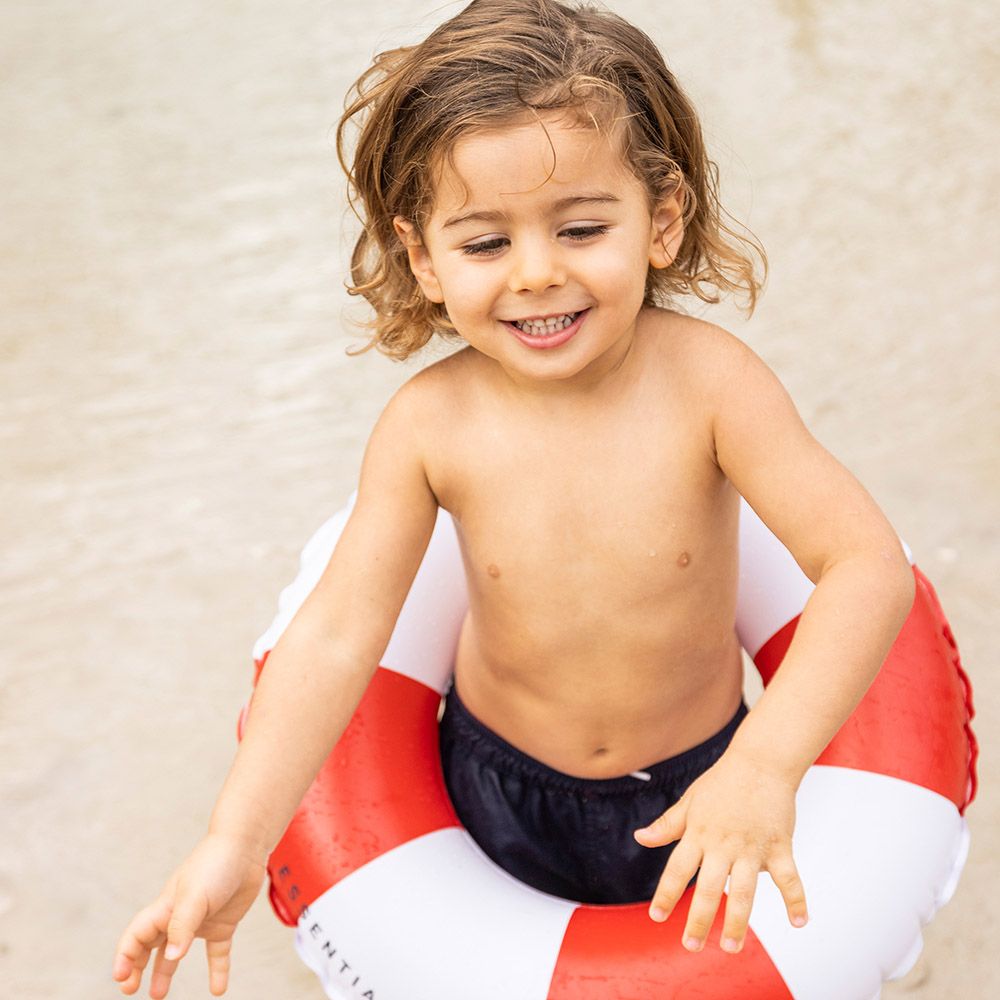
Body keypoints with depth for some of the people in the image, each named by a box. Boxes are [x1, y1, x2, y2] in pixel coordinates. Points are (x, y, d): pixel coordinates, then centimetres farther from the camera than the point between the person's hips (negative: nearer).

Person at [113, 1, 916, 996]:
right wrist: (236, 843, -31)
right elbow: (335, 634, -22)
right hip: (502, 782, 1)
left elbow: (869, 565, -32)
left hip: (694, 777, -1)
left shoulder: (706, 379, -27)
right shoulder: (429, 423, -23)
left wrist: (766, 765, -46)